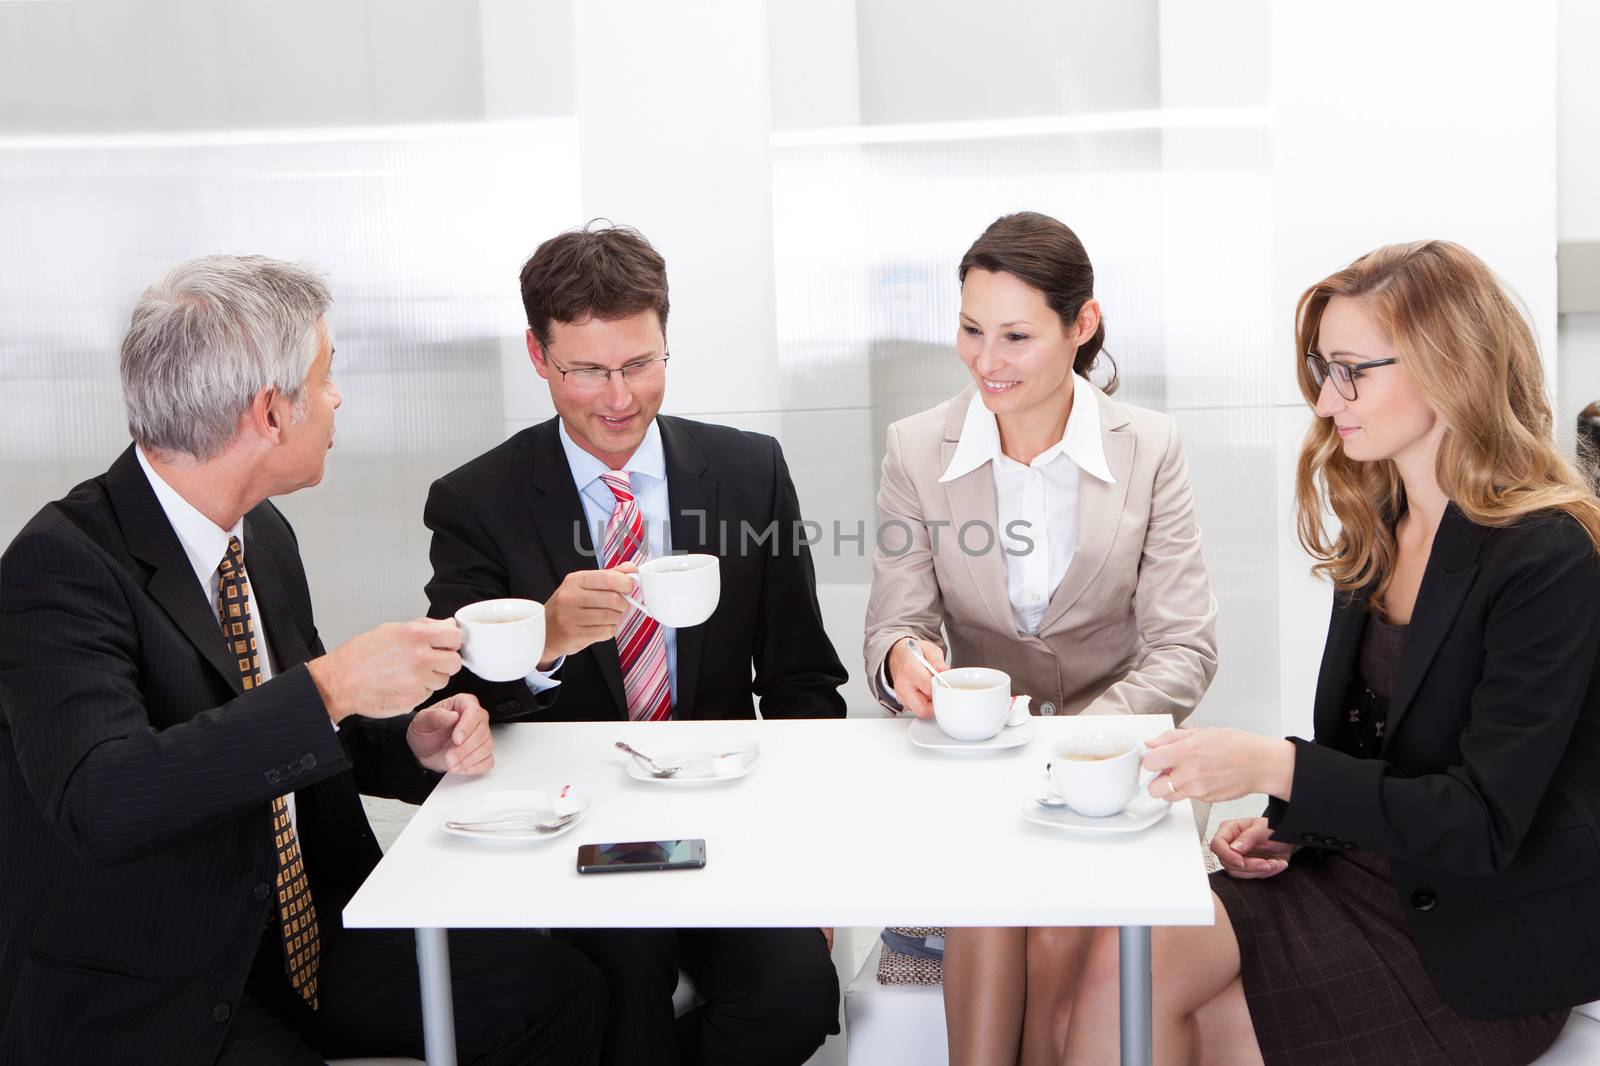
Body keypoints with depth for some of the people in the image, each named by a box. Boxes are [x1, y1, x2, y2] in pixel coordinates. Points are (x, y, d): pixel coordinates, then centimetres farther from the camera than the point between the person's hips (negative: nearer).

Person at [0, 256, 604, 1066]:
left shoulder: (263, 535, 5)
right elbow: (100, 801, -33)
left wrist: (414, 742, -3)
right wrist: (329, 688, -35)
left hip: (299, 931, 8)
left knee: (561, 992, -7)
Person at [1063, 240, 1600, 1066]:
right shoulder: (1376, 529, 8)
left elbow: (1483, 823, -21)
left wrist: (1276, 768, -29)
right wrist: (1294, 824, -2)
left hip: (1483, 940, -7)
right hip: (1365, 870, 7)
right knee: (1127, 963, -16)